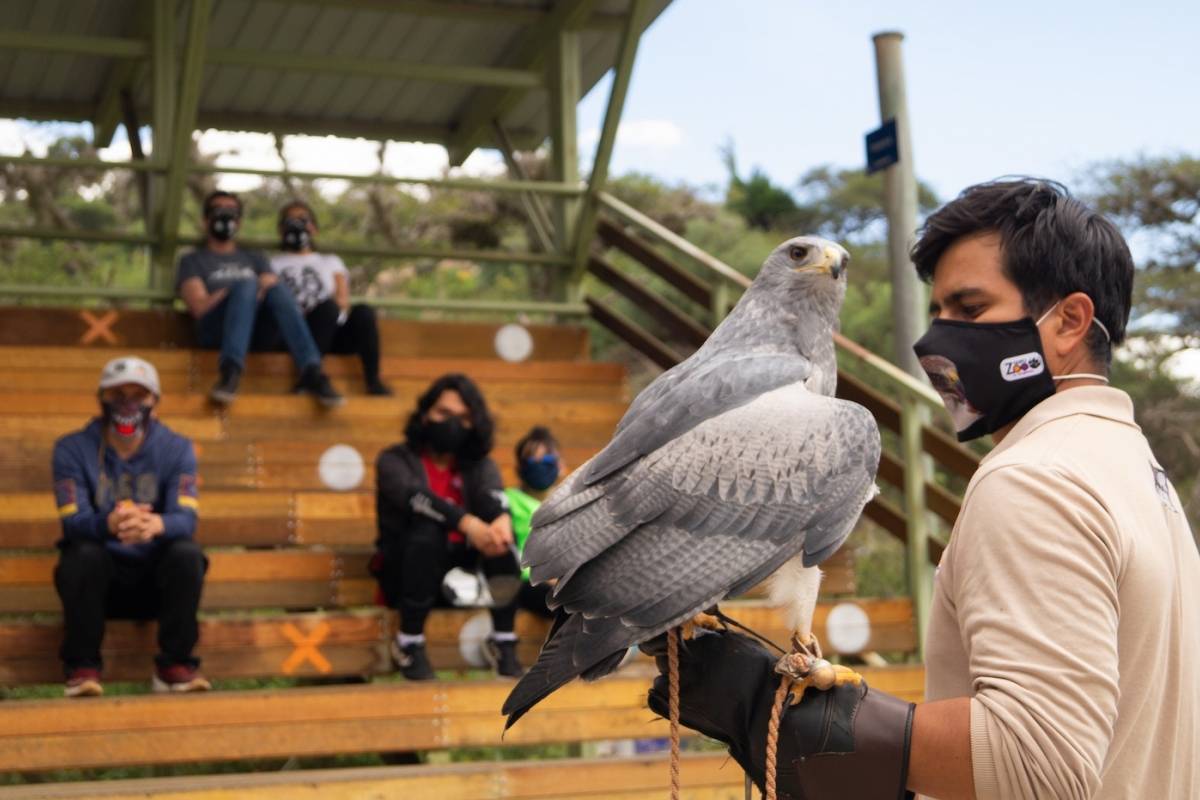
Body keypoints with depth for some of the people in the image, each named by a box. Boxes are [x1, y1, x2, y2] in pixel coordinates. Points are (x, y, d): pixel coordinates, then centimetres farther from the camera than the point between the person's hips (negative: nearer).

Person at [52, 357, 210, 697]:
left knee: (187, 553, -28)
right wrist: (109, 524, -44)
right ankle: (82, 666, -19)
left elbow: (186, 518, -17)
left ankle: (175, 664, -17)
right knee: (83, 554, -31)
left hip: (157, 579, 1)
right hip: (99, 578, -1)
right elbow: (73, 521, -18)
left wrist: (156, 525, -43)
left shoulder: (177, 449, -1)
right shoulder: (72, 449, -3)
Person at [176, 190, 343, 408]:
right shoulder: (193, 261, 23)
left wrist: (265, 290, -12)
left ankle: (311, 372, -45)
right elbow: (199, 306, 3)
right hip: (216, 332, -2)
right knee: (247, 284, -31)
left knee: (278, 289, -28)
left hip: (260, 334, 2)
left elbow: (276, 293, 13)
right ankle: (230, 371, -50)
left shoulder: (254, 258, 33)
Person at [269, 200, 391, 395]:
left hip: (335, 333, 3)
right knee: (328, 307, -35)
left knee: (363, 312, -30)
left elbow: (343, 299, 14)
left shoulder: (330, 261, 31)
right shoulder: (274, 263, 24)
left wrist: (342, 302, -12)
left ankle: (373, 381, -32)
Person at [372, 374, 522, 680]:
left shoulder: (478, 465, 8)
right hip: (405, 574, -3)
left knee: (495, 527, -23)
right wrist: (467, 524, -45)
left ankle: (503, 642, -20)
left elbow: (492, 494, -17)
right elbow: (415, 496, -26)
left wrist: (502, 519, -44)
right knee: (427, 529, -33)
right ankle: (409, 643, -21)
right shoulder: (395, 460, -3)